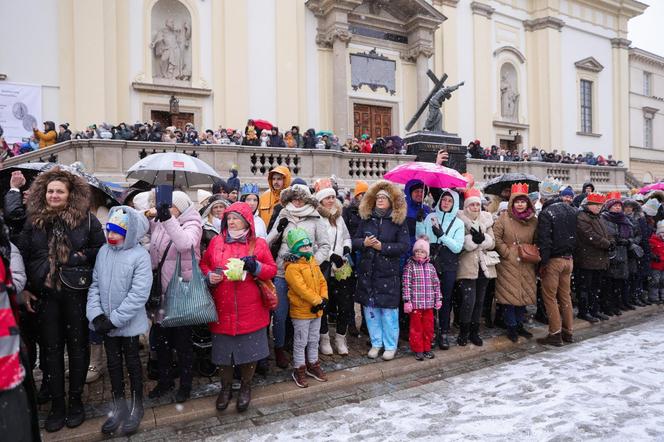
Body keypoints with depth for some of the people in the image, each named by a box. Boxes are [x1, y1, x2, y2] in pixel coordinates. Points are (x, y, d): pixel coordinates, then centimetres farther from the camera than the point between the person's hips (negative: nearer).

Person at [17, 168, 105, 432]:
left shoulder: (86, 219, -3)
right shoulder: (33, 220, 4)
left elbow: (101, 250, 2)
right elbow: (21, 255, 6)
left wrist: (80, 256, -13)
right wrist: (23, 289, 1)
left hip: (77, 292, -2)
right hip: (44, 293, 2)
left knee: (77, 347, 8)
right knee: (51, 348, 9)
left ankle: (76, 400, 23)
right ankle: (57, 404, 22)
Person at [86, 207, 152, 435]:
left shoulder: (140, 255, -17)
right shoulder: (103, 251, -1)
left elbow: (139, 294, -20)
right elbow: (95, 284, 3)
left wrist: (114, 319, -18)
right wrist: (96, 314, -10)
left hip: (129, 322, -5)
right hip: (106, 322, 5)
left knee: (132, 361, 11)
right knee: (113, 362, 16)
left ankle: (136, 406, 29)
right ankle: (118, 406, 32)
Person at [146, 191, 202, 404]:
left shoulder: (192, 225, -10)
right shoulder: (157, 223, 6)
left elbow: (185, 243, -29)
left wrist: (168, 219, -35)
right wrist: (148, 214, -8)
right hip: (160, 290, 5)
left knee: (183, 340, 8)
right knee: (161, 338, 18)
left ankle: (185, 384, 27)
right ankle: (164, 380, 37)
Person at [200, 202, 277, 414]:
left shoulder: (258, 244, 0)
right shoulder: (216, 241, 3)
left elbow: (272, 270, 2)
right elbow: (203, 264, 13)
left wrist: (255, 266, -16)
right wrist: (209, 276, -8)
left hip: (250, 310, -1)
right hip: (223, 309, 1)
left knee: (249, 349, 9)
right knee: (223, 350, 11)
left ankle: (246, 387, 34)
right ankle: (226, 387, 35)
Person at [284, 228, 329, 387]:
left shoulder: (313, 263, 8)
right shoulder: (292, 268, -18)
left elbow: (322, 281, 8)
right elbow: (301, 289, -24)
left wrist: (323, 298, -7)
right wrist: (318, 301, -21)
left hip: (316, 310, 7)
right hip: (301, 312, -7)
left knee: (314, 340, 19)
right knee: (300, 342, 5)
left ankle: (313, 365, 34)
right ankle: (299, 369, 19)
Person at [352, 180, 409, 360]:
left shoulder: (398, 221, -3)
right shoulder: (366, 219, 7)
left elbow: (404, 246, -9)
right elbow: (354, 241, 9)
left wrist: (382, 247, -17)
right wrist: (364, 243, -13)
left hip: (388, 272, -3)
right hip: (367, 271, 4)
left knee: (389, 310, 1)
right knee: (370, 308, 9)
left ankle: (390, 346, 18)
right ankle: (375, 343, 25)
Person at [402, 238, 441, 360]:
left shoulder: (430, 267, 7)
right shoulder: (409, 266, -6)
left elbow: (436, 284, 11)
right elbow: (406, 285, -9)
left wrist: (438, 299, 9)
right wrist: (407, 301, -13)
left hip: (429, 304, 4)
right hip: (415, 303, -4)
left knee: (428, 327, 12)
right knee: (416, 327, 5)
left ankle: (427, 348, 27)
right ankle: (417, 350, 18)